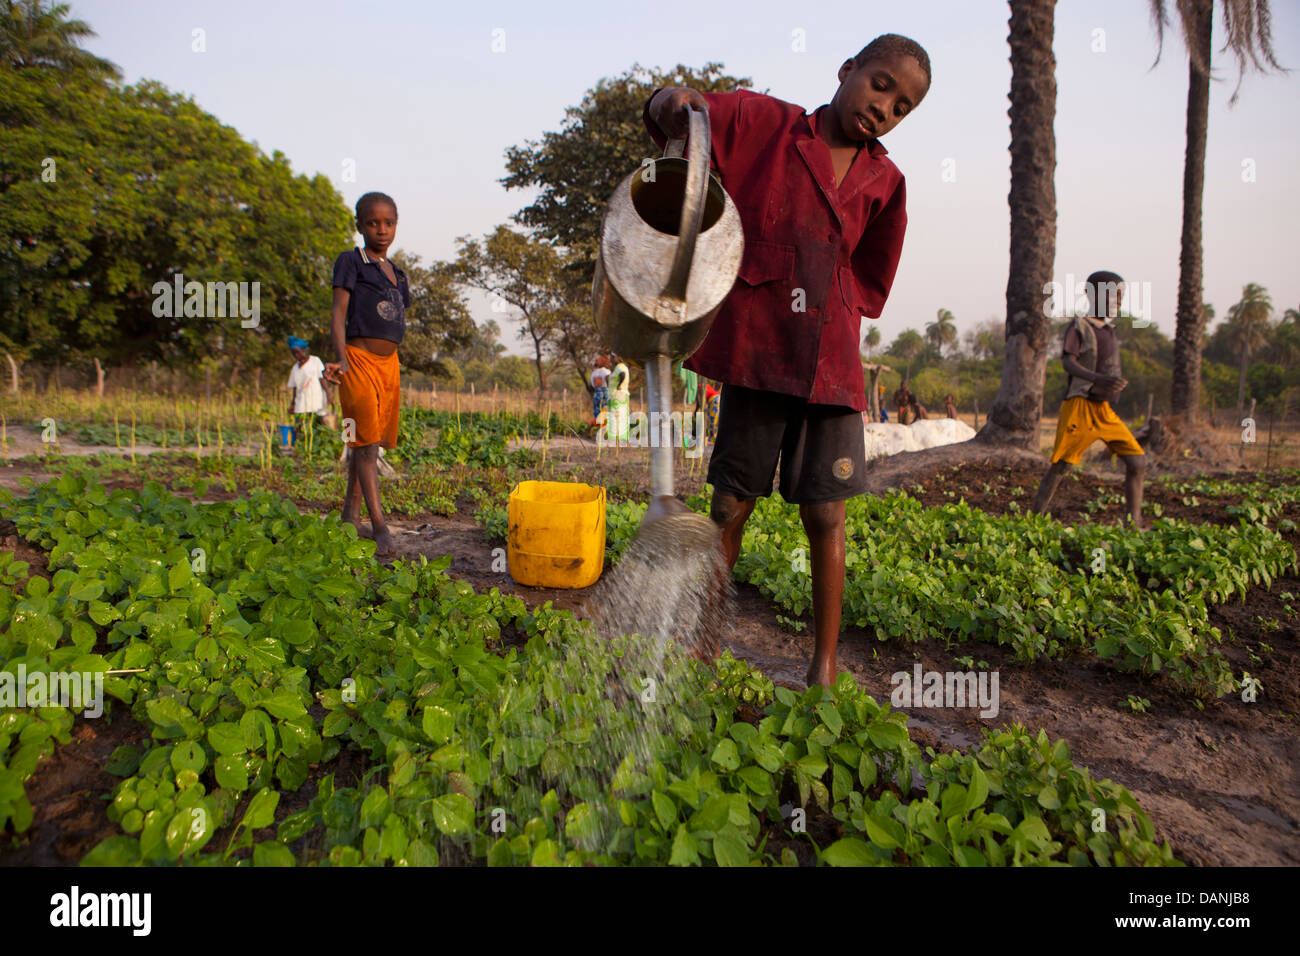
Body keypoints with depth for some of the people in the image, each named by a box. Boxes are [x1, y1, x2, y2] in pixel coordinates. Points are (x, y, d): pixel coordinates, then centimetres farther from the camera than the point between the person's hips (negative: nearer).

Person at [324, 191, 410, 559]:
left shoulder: (396, 273, 17)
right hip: (359, 359, -6)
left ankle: (351, 515, 21)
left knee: (371, 442, 10)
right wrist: (341, 359, -21)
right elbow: (339, 314, -9)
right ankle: (379, 525, -12)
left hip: (389, 362, 7)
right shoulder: (351, 262, -1)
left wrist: (392, 364, 16)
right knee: (366, 440, -10)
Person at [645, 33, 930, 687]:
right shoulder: (764, 123, 3)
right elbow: (674, 118, -4)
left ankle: (824, 669, 14)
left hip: (830, 365, 2)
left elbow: (869, 282, 16)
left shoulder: (884, 183, 10)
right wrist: (672, 101, -27)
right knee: (730, 505, 5)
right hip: (755, 353, -2)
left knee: (825, 514, 2)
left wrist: (815, 299, 0)